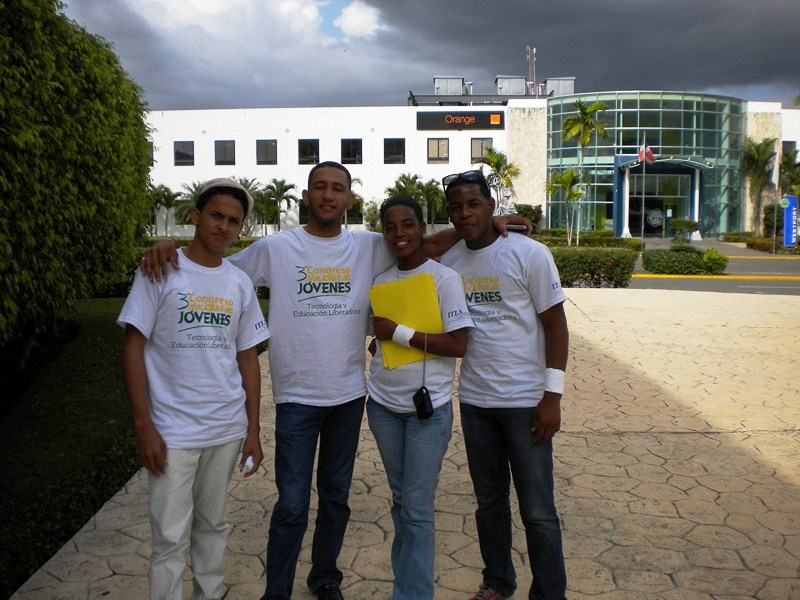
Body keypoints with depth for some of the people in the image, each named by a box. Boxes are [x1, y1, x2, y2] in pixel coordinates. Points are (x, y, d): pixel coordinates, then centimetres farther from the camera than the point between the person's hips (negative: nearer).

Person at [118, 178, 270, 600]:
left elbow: (247, 358, 9)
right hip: (173, 431, -3)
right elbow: (133, 348, -6)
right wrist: (144, 426, -10)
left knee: (213, 525, 16)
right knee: (171, 538, 2)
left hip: (228, 429, 4)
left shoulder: (240, 283, 6)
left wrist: (253, 430, 8)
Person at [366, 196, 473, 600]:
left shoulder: (444, 278, -9)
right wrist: (383, 337, -1)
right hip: (383, 404, 5)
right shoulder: (380, 279, 7)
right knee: (400, 500, 15)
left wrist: (399, 333, -16)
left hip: (428, 407, -5)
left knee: (417, 509, -1)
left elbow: (458, 344, -17)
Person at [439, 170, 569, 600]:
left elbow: (555, 323, -7)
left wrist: (552, 395, -12)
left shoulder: (529, 254, -9)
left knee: (537, 510, 4)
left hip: (526, 400, -4)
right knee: (489, 501, 18)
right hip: (474, 399, 4)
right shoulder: (447, 262, 4)